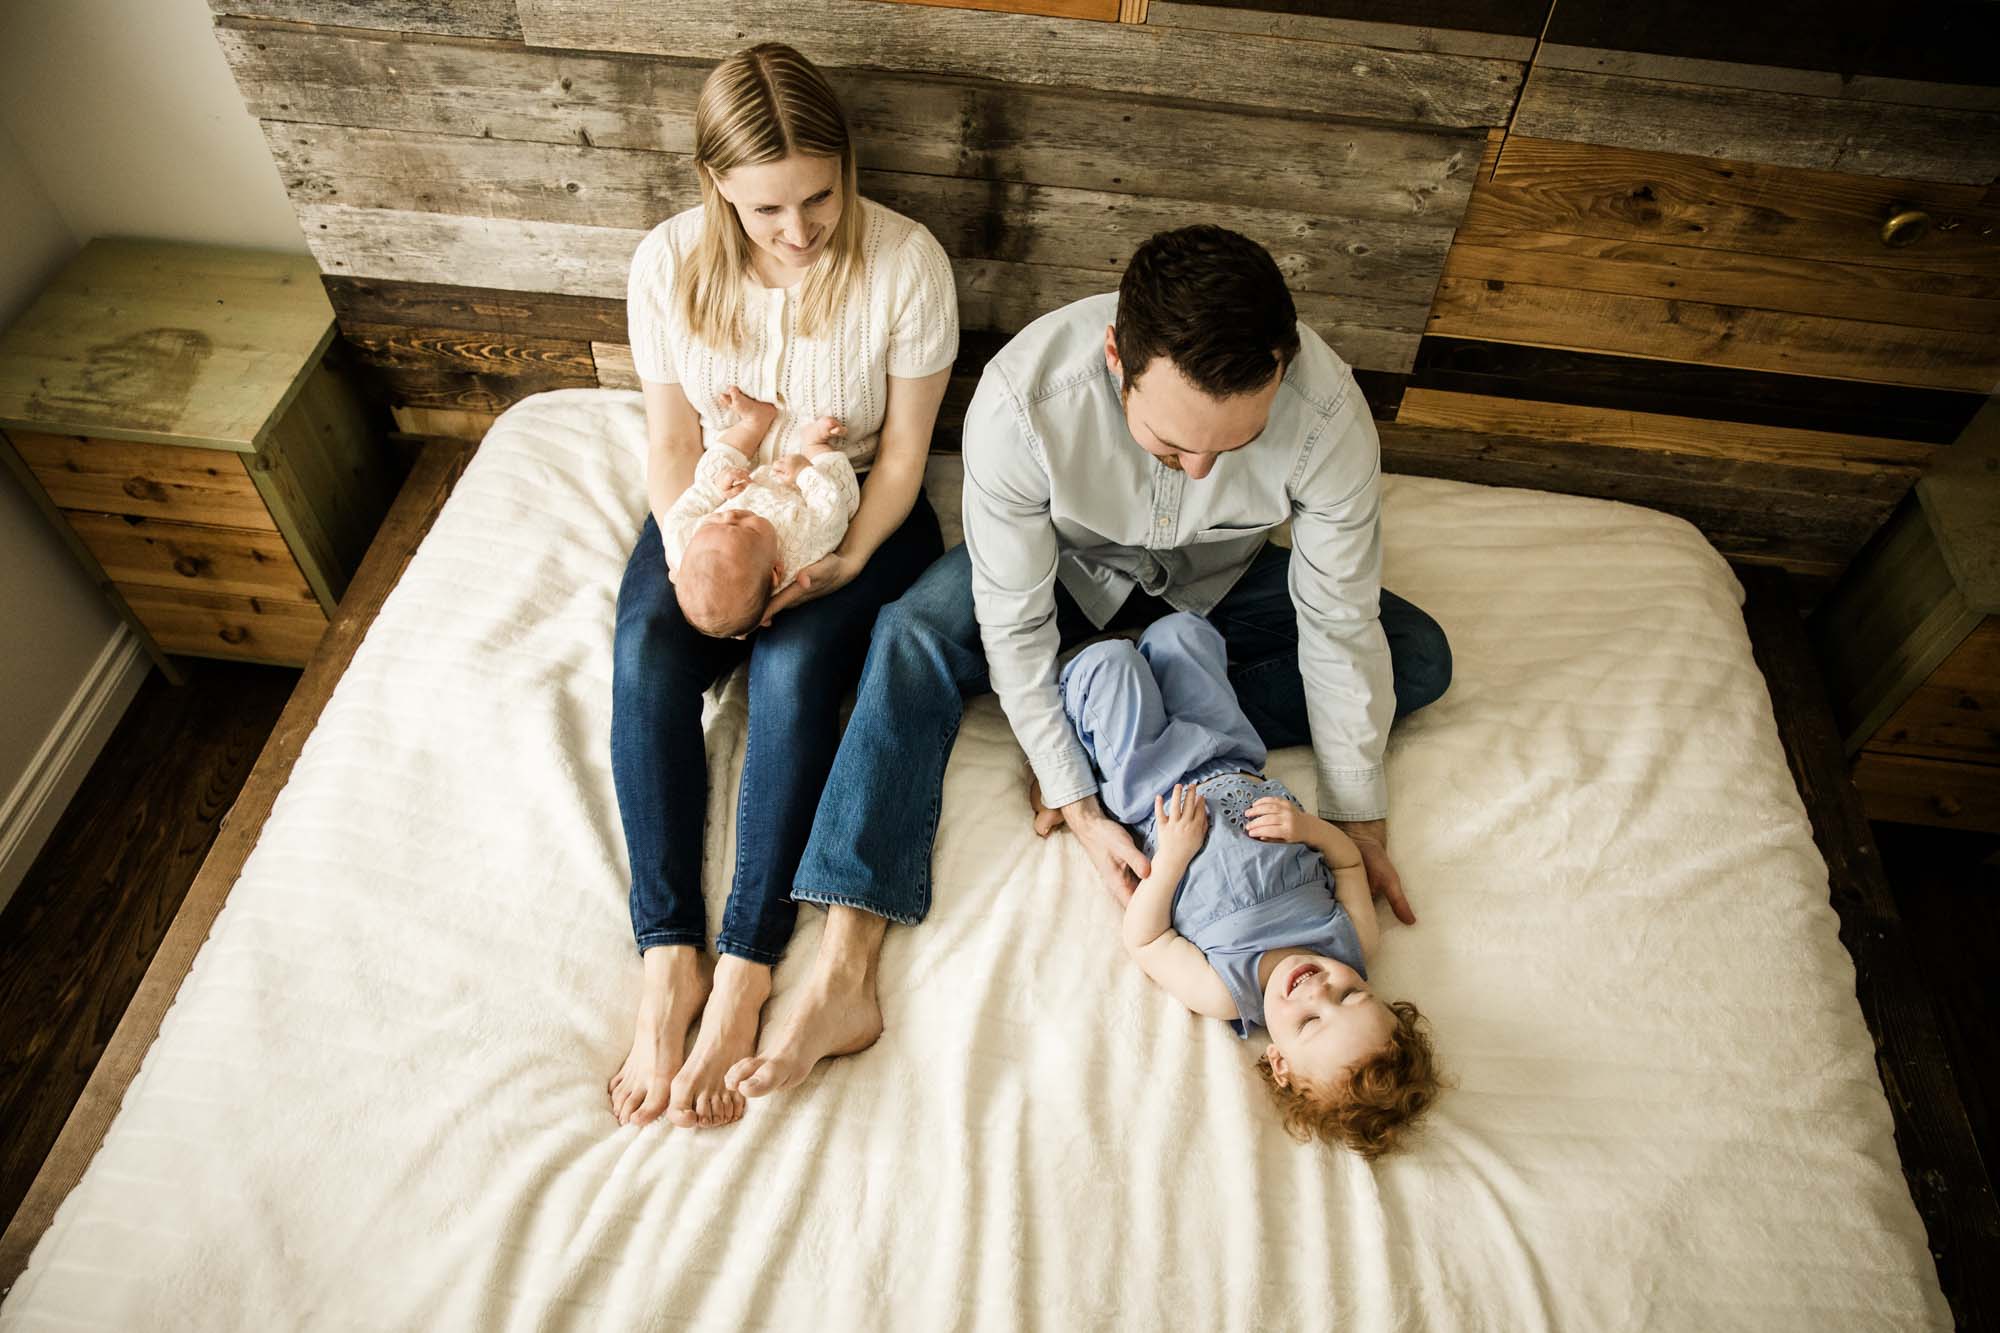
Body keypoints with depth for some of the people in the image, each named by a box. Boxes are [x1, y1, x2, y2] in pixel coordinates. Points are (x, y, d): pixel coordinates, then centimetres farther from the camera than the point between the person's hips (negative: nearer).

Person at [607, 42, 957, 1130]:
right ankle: (667, 956, -23)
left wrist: (844, 562, -21)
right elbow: (672, 441, -3)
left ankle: (743, 972, -25)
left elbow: (903, 451, -10)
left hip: (857, 508, -2)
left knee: (792, 666, -31)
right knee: (647, 651, -27)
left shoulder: (906, 261, -17)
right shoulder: (668, 263, -9)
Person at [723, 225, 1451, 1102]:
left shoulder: (1327, 412, -35)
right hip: (1070, 560, -1)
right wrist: (1077, 809, -30)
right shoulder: (1021, 398, -38)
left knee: (1419, 659, -15)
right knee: (912, 637, -27)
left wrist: (1358, 821, -17)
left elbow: (1339, 627, -22)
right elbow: (1015, 628, -28)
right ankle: (843, 977, -31)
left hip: (1220, 576, 2)